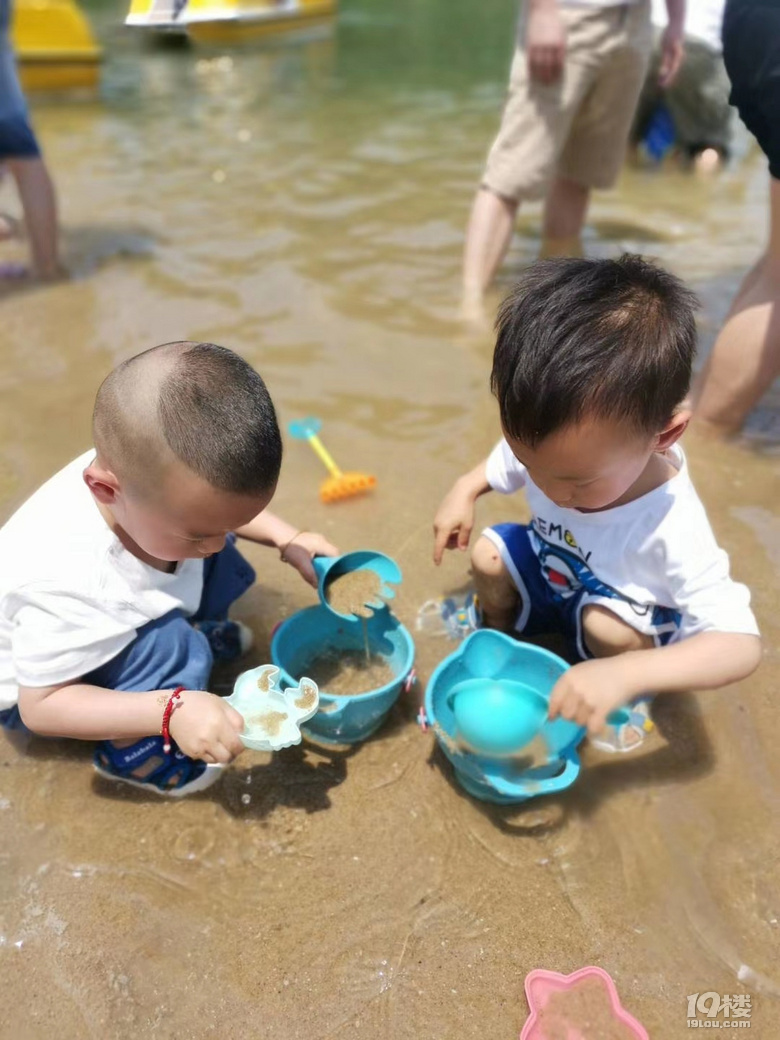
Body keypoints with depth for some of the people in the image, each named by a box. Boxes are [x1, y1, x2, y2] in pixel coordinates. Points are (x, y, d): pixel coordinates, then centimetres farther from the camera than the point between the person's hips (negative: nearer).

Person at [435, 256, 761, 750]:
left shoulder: (672, 527, -40)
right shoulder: (546, 446, -25)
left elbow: (741, 644, -40)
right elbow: (500, 467, 1)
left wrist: (624, 674, -53)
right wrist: (465, 491, -21)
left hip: (627, 615, -4)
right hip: (552, 573, 5)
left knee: (606, 627, -33)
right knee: (489, 553, -15)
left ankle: (618, 706, 0)